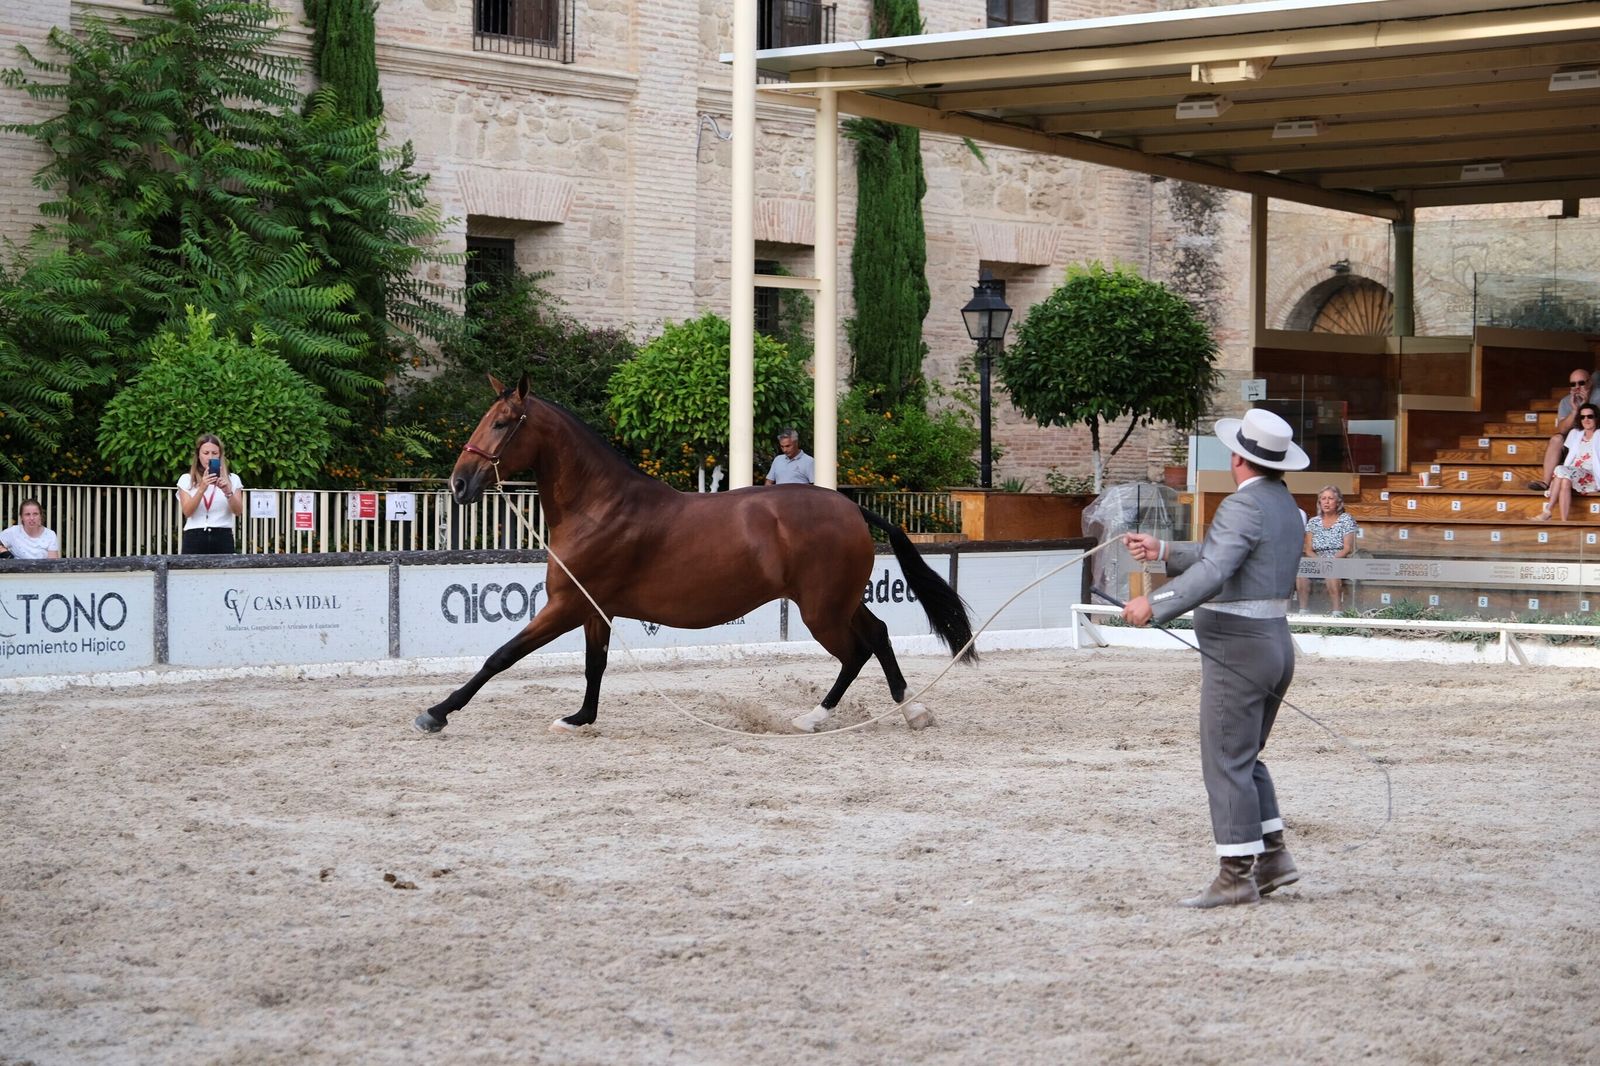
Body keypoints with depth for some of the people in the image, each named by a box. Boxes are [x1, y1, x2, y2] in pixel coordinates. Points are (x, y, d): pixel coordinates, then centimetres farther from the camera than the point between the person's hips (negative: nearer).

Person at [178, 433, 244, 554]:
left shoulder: (232, 479, 11)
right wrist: (202, 489, -21)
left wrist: (228, 492, -22)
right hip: (195, 538, 0)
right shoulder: (186, 480, 9)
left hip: (223, 538, 0)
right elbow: (187, 511, -6)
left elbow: (238, 511, -3)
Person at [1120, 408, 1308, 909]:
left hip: (1236, 649, -10)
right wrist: (1164, 552, 22)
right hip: (1275, 645, 10)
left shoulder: (1243, 506, -16)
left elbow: (1213, 571, -29)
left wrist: (1155, 604, -28)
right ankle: (1272, 856, 16)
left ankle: (1237, 875, -2)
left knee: (1227, 763, -4)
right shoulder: (1286, 506, 15)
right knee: (1245, 759, 19)